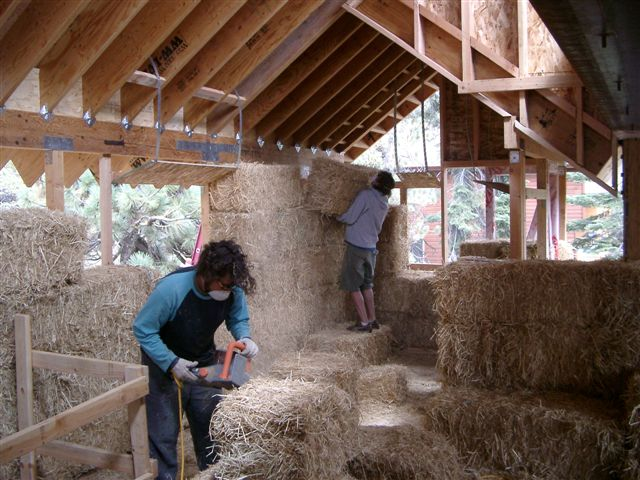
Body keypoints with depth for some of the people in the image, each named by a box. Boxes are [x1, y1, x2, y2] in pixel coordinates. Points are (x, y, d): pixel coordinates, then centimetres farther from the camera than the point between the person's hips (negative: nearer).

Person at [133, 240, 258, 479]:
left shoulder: (233, 290, -19)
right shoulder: (171, 288, -33)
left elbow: (238, 320, -1)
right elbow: (142, 330, -23)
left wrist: (244, 337, -23)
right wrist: (172, 364, -30)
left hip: (204, 366, 4)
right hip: (164, 363, -4)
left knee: (211, 428, 11)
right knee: (163, 435, -2)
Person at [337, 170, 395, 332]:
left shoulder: (366, 194, -15)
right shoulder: (384, 204, 8)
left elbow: (350, 218, -16)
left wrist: (336, 216, 1)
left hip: (356, 246, -7)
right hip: (371, 248, 7)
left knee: (353, 286, 1)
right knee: (366, 285, 17)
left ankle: (364, 322, 0)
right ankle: (372, 320, 19)